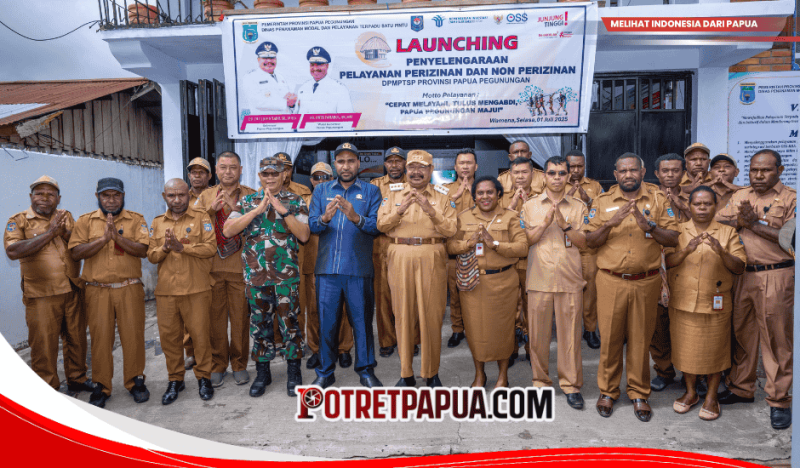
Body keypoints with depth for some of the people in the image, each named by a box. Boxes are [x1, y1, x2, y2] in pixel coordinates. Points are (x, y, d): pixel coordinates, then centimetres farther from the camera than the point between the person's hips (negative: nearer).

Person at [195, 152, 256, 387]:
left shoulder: (250, 195, 6)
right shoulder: (206, 196, 13)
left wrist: (234, 205, -14)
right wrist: (212, 209, -8)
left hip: (240, 266, -2)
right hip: (212, 266, 2)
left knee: (240, 317, 2)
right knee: (215, 317, 6)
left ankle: (239, 364, 18)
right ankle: (217, 365, 19)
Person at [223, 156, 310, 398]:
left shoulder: (295, 202, 4)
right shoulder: (247, 202, 9)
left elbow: (304, 235, -8)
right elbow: (227, 230, -5)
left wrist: (284, 210, -17)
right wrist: (257, 210, -13)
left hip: (287, 274, -2)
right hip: (255, 274, 2)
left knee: (289, 321, 2)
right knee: (259, 322, 10)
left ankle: (294, 372, 17)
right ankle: (262, 372, 25)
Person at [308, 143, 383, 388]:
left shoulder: (371, 191, 8)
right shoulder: (322, 190, 14)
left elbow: (377, 225, -5)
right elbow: (311, 224, 3)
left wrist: (356, 218, -23)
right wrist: (325, 218, -18)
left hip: (358, 267, -1)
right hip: (327, 267, 2)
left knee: (362, 320, 4)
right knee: (327, 320, 6)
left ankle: (365, 370, 19)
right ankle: (326, 372, 20)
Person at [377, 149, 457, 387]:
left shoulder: (442, 195, 9)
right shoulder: (393, 193, 13)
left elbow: (450, 230, -1)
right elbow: (381, 225, 2)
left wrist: (431, 210, -13)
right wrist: (400, 209, -12)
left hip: (432, 259, -1)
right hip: (400, 258, 1)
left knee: (431, 314, 0)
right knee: (403, 314, 3)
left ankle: (431, 372, 15)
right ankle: (406, 373, 14)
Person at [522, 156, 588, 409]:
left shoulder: (578, 207, 8)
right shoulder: (530, 206, 8)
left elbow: (583, 243, 2)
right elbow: (526, 240, 0)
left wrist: (564, 224, -13)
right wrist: (546, 221, -13)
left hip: (570, 280, 0)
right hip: (539, 279, 0)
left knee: (570, 333, 3)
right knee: (538, 334, 5)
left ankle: (571, 384, 17)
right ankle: (540, 381, 21)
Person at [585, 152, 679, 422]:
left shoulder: (658, 199, 5)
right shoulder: (603, 201, 6)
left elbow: (673, 239, 0)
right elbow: (590, 241, 0)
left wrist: (648, 225, -17)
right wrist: (611, 223, -16)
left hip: (646, 281, 0)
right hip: (611, 281, 0)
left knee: (640, 338, 8)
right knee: (609, 337, 5)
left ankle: (639, 394, 23)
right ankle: (607, 391, 21)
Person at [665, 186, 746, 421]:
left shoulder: (727, 232, 3)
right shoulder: (678, 231, 4)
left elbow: (739, 268, -4)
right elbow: (667, 261, -7)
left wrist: (722, 252, -22)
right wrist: (686, 250, -24)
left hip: (715, 303, -1)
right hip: (682, 302, 1)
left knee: (714, 350, 6)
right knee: (685, 348, 10)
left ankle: (711, 397, 24)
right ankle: (690, 392, 29)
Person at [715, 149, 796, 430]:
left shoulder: (790, 199, -1)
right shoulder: (739, 197, 13)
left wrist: (755, 223, -14)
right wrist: (740, 222, -10)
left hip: (775, 276, -4)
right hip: (741, 274, 5)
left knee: (776, 338, 0)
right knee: (742, 333, 12)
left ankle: (779, 400, 11)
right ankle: (741, 388, 26)